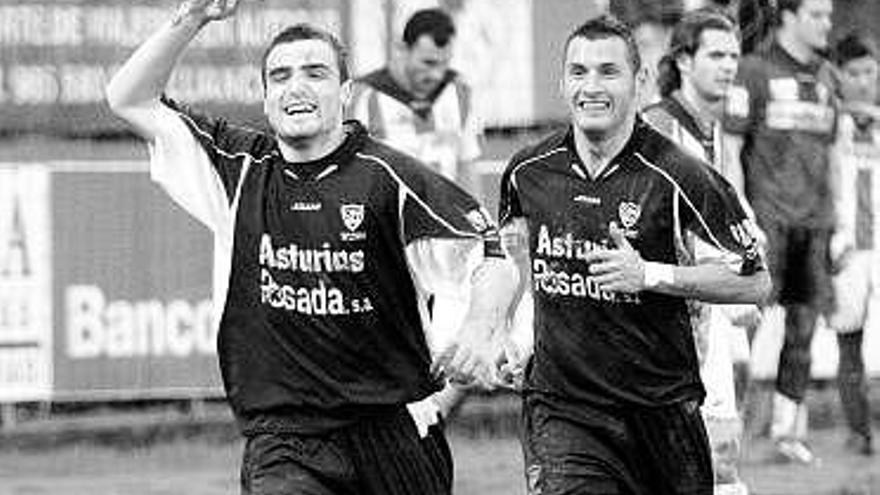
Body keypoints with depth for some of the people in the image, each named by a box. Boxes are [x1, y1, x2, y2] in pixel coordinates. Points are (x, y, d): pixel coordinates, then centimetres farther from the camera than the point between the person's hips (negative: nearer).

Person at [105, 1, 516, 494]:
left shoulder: (386, 177, -6)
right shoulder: (240, 168, 5)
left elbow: (493, 258, -5)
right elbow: (130, 99, 10)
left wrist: (477, 330, -24)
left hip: (393, 430, -1)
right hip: (284, 440, 1)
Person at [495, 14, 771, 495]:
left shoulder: (675, 177, -11)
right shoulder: (527, 171, 2)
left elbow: (754, 282, -8)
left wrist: (651, 275, -18)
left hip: (660, 407, -1)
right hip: (561, 412, 1)